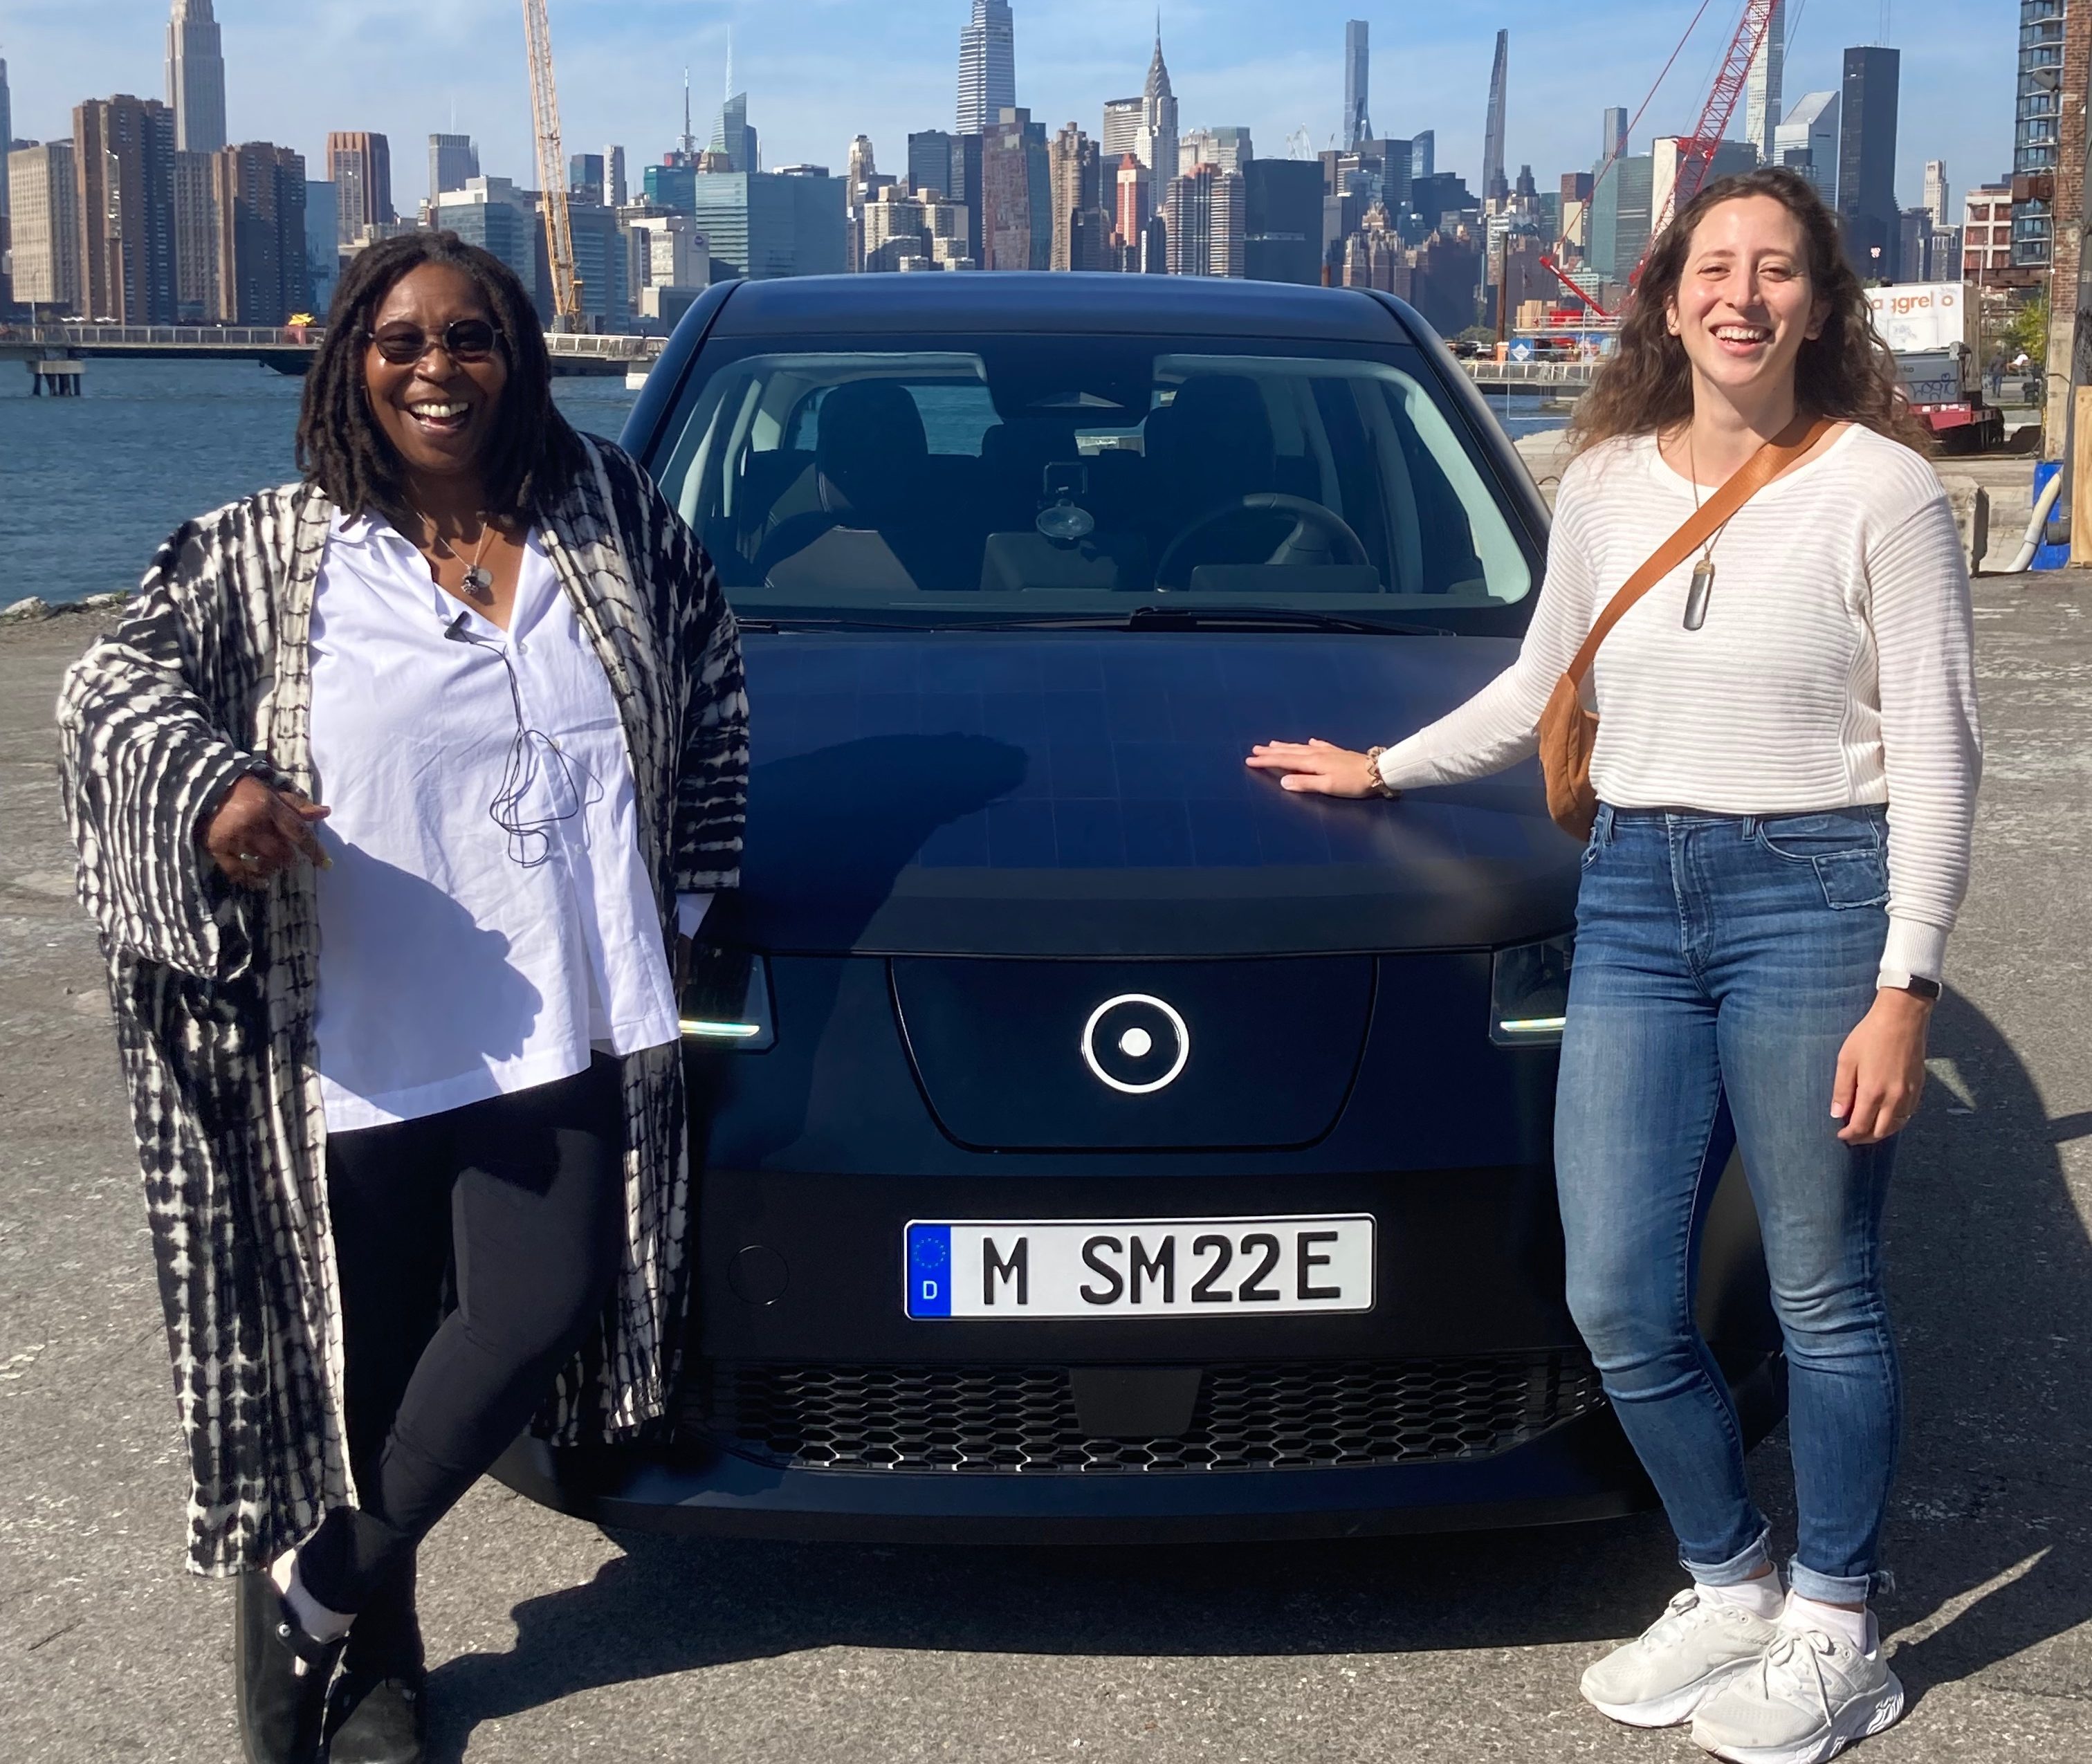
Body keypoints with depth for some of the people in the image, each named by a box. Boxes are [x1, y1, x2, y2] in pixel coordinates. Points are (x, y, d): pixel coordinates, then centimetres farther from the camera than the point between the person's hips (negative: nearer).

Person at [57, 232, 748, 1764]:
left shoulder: (610, 518, 7)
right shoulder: (270, 558, 2)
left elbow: (713, 689, 15)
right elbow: (115, 680, 0)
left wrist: (683, 889, 10)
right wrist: (206, 777, -21)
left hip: (567, 1036, 2)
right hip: (360, 1048, -1)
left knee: (537, 1318, -6)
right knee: (372, 1356, 6)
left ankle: (313, 1588, 17)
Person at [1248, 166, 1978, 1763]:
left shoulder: (1878, 489, -4)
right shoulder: (1607, 485, 10)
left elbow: (1936, 755, -6)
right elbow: (1539, 688, 25)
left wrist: (1906, 986, -12)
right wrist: (1385, 768, 29)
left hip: (1813, 894, -4)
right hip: (1633, 904, 5)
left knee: (1824, 1295, 5)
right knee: (1620, 1301, 4)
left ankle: (1835, 1633, 24)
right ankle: (1729, 1589, 27)